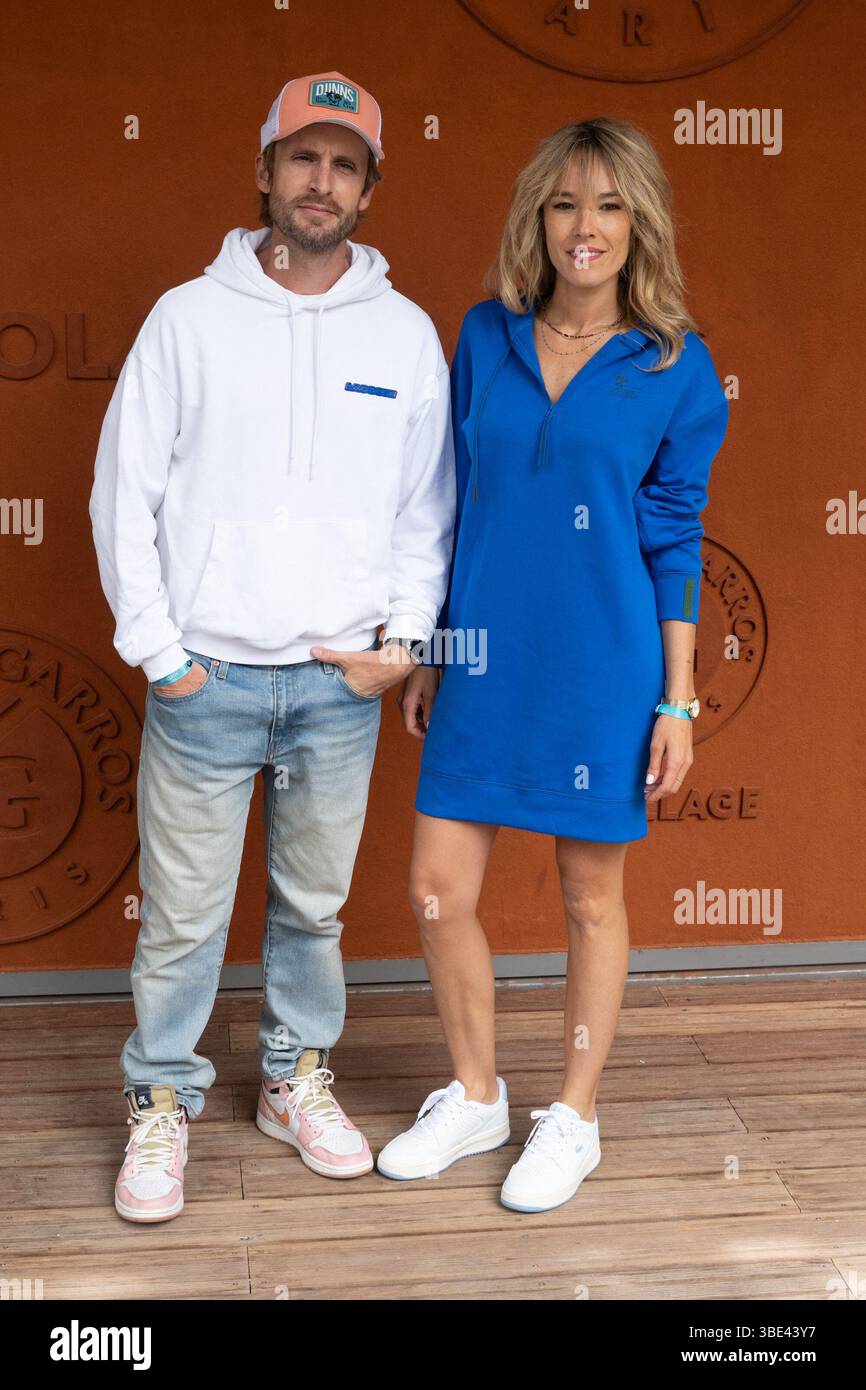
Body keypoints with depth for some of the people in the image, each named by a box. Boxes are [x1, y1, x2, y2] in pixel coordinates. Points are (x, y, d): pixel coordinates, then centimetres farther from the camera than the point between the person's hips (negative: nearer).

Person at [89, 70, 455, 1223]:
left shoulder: (406, 332, 5)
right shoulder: (189, 317, 0)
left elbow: (430, 505, 9)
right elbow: (125, 490, 0)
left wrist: (407, 636, -1)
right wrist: (157, 649, -5)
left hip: (342, 683, 2)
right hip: (207, 675, -1)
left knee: (317, 903, 13)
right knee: (183, 912, 4)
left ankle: (298, 1081, 31)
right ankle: (162, 1105, 22)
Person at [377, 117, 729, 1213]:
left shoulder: (674, 366, -3)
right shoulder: (485, 337, 5)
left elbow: (676, 542, -2)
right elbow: (451, 505, 10)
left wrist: (679, 703, -4)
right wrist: (428, 653, 10)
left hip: (602, 668, -3)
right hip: (484, 657, 3)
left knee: (591, 898, 9)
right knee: (437, 894, 5)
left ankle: (573, 1118, 28)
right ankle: (475, 1099, 28)